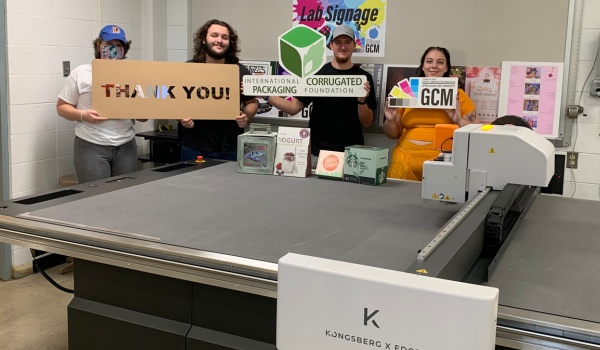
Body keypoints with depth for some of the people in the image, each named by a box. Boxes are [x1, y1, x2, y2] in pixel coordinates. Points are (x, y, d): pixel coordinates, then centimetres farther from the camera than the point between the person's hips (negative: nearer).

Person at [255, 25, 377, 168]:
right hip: (316, 153, 1)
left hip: (349, 155, -1)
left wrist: (362, 100, -19)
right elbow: (293, 108, 4)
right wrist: (266, 95, -6)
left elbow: (366, 123, -1)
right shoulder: (317, 73, 4)